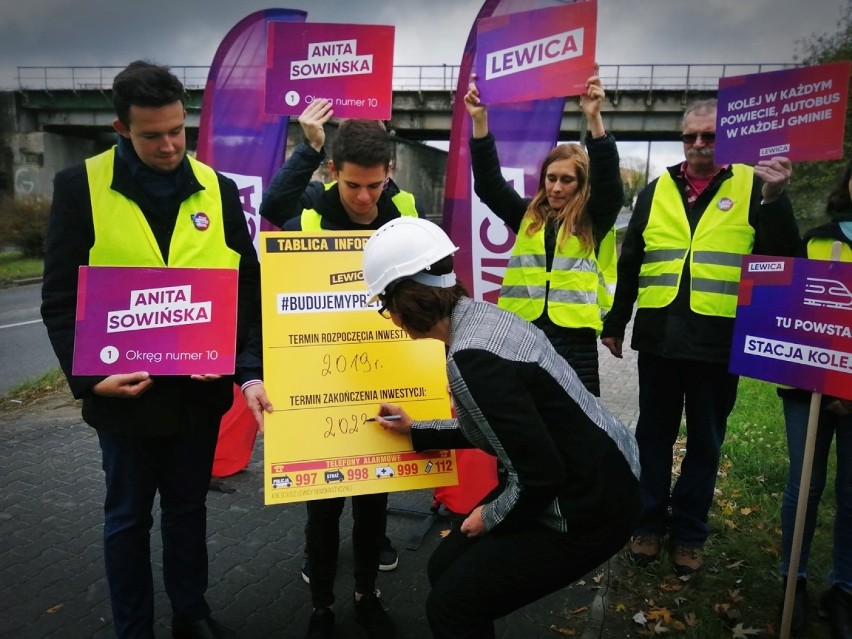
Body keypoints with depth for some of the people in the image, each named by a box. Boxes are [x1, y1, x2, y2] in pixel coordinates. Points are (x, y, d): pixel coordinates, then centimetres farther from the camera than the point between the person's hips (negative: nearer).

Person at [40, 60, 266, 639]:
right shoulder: (80, 186, -7)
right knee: (128, 517, 14)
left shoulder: (218, 189, 1)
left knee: (189, 508, 19)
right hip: (125, 391, -2)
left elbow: (249, 283, 2)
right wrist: (89, 375, -16)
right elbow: (60, 298, -6)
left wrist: (232, 353, -11)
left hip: (200, 389, 3)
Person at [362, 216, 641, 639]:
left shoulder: (472, 358, -28)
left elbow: (540, 476, -26)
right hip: (584, 484, 9)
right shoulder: (481, 316, 1)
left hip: (590, 507, -9)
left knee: (451, 605, 3)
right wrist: (416, 432, 22)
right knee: (446, 567, 16)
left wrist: (491, 516, -7)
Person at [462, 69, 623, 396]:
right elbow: (488, 182, 1)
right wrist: (479, 120, -9)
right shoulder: (527, 215, 9)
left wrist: (594, 118, -24)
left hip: (574, 338, -2)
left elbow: (609, 180, -13)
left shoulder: (594, 220, 3)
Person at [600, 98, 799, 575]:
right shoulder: (657, 190, 9)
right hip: (659, 337, 2)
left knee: (705, 442, 10)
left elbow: (783, 257, -6)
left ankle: (689, 532, 25)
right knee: (654, 435, 11)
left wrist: (776, 200, -21)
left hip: (719, 342, -2)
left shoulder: (752, 186, 2)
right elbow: (630, 263, 12)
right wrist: (615, 323, 11)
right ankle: (650, 522, 27)